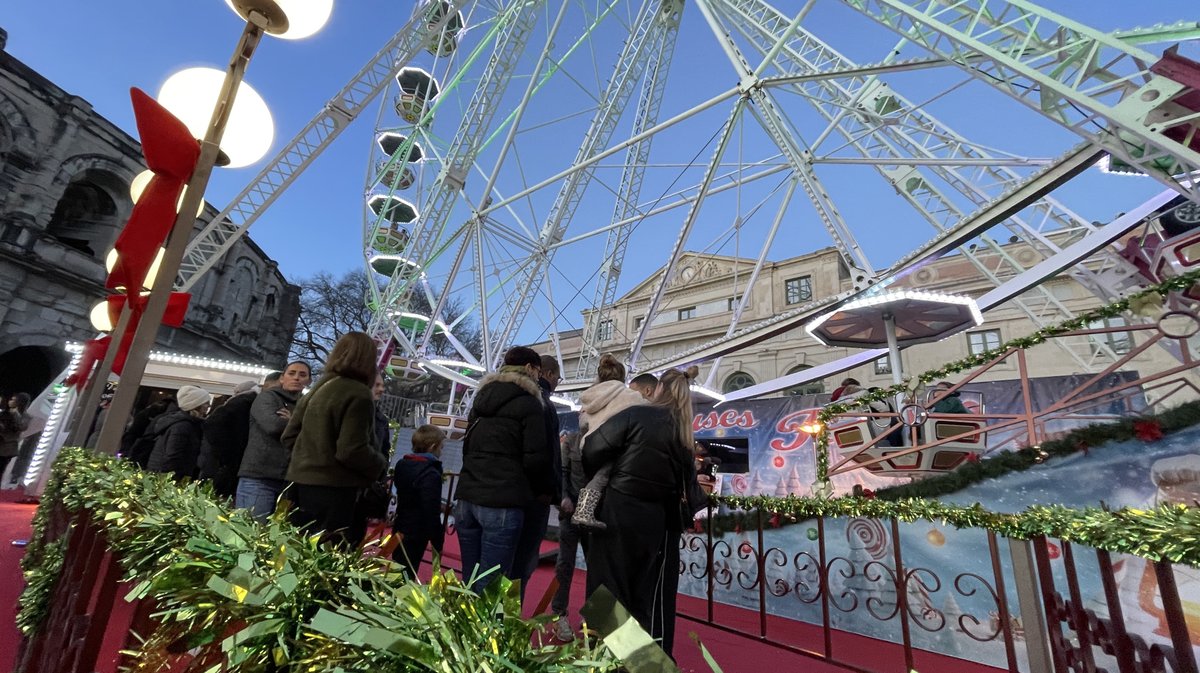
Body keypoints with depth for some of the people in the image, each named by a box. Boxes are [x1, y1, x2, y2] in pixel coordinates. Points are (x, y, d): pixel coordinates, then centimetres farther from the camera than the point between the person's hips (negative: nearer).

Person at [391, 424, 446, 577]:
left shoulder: (402, 464, 2)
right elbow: (432, 514, -24)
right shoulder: (431, 475, -25)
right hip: (416, 535, -8)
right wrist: (437, 544, -14)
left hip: (399, 529, 8)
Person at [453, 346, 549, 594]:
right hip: (502, 503, -7)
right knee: (490, 587, -1)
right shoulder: (528, 402, -6)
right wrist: (543, 490, 7)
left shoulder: (482, 396, 15)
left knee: (469, 582, 14)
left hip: (468, 496, 7)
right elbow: (535, 459, -10)